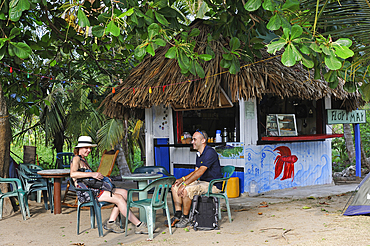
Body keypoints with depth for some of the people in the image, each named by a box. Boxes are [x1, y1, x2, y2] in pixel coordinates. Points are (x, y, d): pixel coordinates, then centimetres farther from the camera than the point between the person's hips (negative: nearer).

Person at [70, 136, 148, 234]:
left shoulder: (83, 159, 22)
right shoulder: (76, 159, -7)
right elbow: (73, 174, -28)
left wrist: (102, 178, 13)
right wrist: (92, 174, -31)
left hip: (94, 189, 10)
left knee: (124, 193, -4)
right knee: (119, 198, -21)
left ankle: (111, 222, -9)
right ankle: (139, 225, -17)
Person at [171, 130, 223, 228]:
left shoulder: (210, 152, -19)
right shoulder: (199, 154, 13)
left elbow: (200, 172, -26)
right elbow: (196, 171, 19)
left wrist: (184, 184, -26)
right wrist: (182, 179, 3)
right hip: (202, 182, 10)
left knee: (186, 190, -30)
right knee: (175, 187, -1)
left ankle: (186, 218, -13)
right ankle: (178, 215, -2)